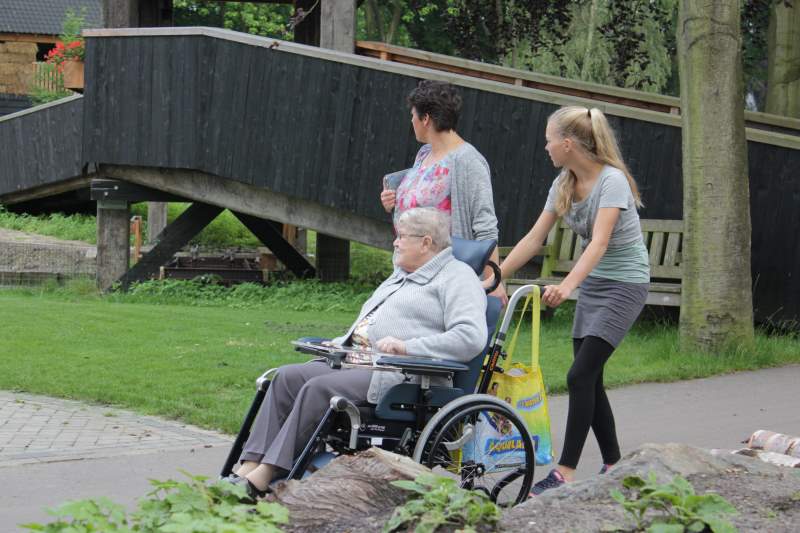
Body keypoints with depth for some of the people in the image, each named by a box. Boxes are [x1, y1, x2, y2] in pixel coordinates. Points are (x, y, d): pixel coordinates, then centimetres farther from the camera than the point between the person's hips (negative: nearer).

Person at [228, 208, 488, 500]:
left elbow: (471, 337, -16)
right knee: (287, 378, -12)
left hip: (399, 374, -9)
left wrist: (407, 347, -21)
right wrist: (355, 336, 13)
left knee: (319, 388, -29)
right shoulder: (401, 276, 29)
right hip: (356, 362, 9)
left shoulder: (457, 277, -1)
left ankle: (264, 477, -29)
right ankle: (249, 467, -22)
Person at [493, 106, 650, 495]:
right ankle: (613, 466, 17)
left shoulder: (612, 181, -21)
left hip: (625, 284, -8)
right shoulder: (564, 185, 2)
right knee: (589, 380, 7)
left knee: (581, 375, -16)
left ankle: (565, 472, -16)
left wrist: (567, 286, -45)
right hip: (592, 284, 8)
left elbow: (599, 243, -32)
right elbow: (533, 239, 5)